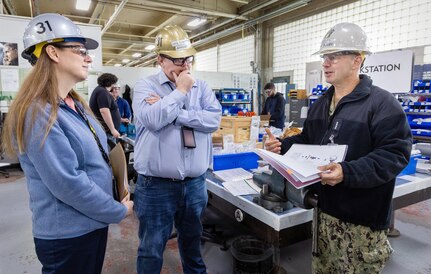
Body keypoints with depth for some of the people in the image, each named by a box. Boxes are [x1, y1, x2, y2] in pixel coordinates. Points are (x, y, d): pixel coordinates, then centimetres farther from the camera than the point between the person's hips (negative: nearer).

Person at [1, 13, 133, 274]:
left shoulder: (77, 105, 5)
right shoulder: (37, 114, -23)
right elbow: (68, 184, -27)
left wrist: (116, 199, 8)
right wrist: (119, 212, -15)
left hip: (95, 223, 8)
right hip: (67, 235, -8)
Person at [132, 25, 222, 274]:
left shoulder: (201, 87, 6)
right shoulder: (146, 86, -3)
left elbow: (214, 119, -10)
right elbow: (153, 119, -22)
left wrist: (171, 112, -16)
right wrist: (180, 91, -13)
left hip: (195, 183, 4)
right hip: (157, 185, -3)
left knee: (192, 239, 24)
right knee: (151, 249, 12)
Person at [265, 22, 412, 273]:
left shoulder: (381, 102, -14)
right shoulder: (320, 104, 11)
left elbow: (395, 153, -21)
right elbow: (309, 141, 18)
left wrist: (347, 172, -33)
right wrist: (283, 146, 0)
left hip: (362, 218, -6)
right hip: (324, 208, 7)